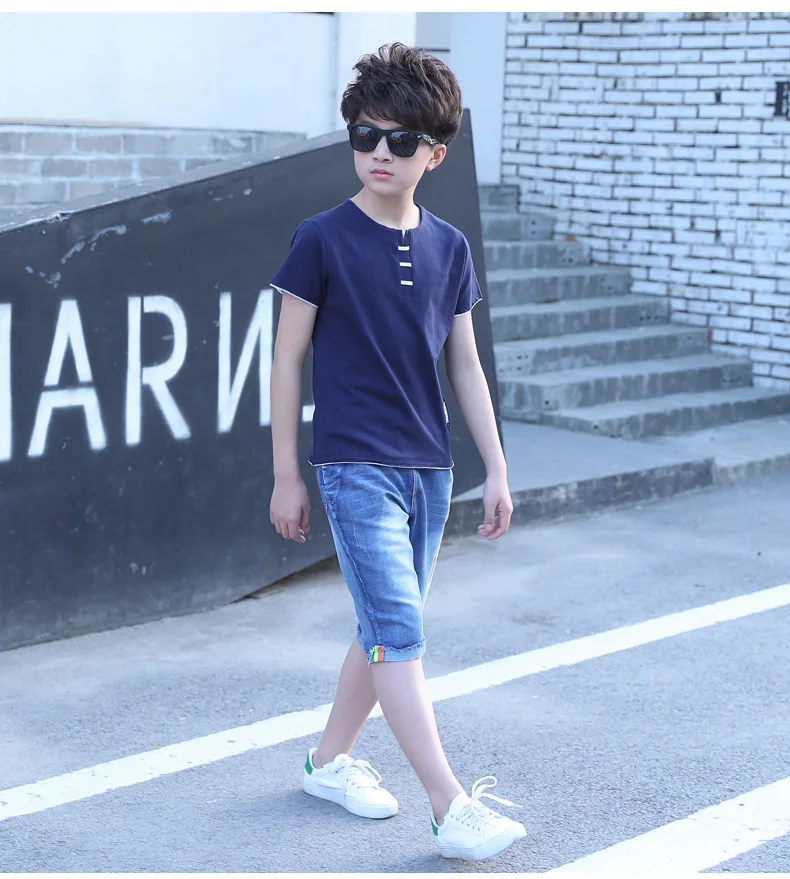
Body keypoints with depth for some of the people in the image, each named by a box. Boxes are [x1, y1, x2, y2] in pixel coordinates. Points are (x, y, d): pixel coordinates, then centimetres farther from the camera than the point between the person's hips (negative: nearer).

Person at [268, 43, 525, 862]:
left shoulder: (448, 247, 6)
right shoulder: (323, 239, -7)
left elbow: (465, 366, 12)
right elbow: (288, 358, -3)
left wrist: (496, 468, 10)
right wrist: (286, 475, -3)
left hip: (428, 470, 6)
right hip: (356, 467, -6)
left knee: (386, 629, 14)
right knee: (400, 635, -10)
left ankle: (330, 760, 31)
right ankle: (452, 809, -10)